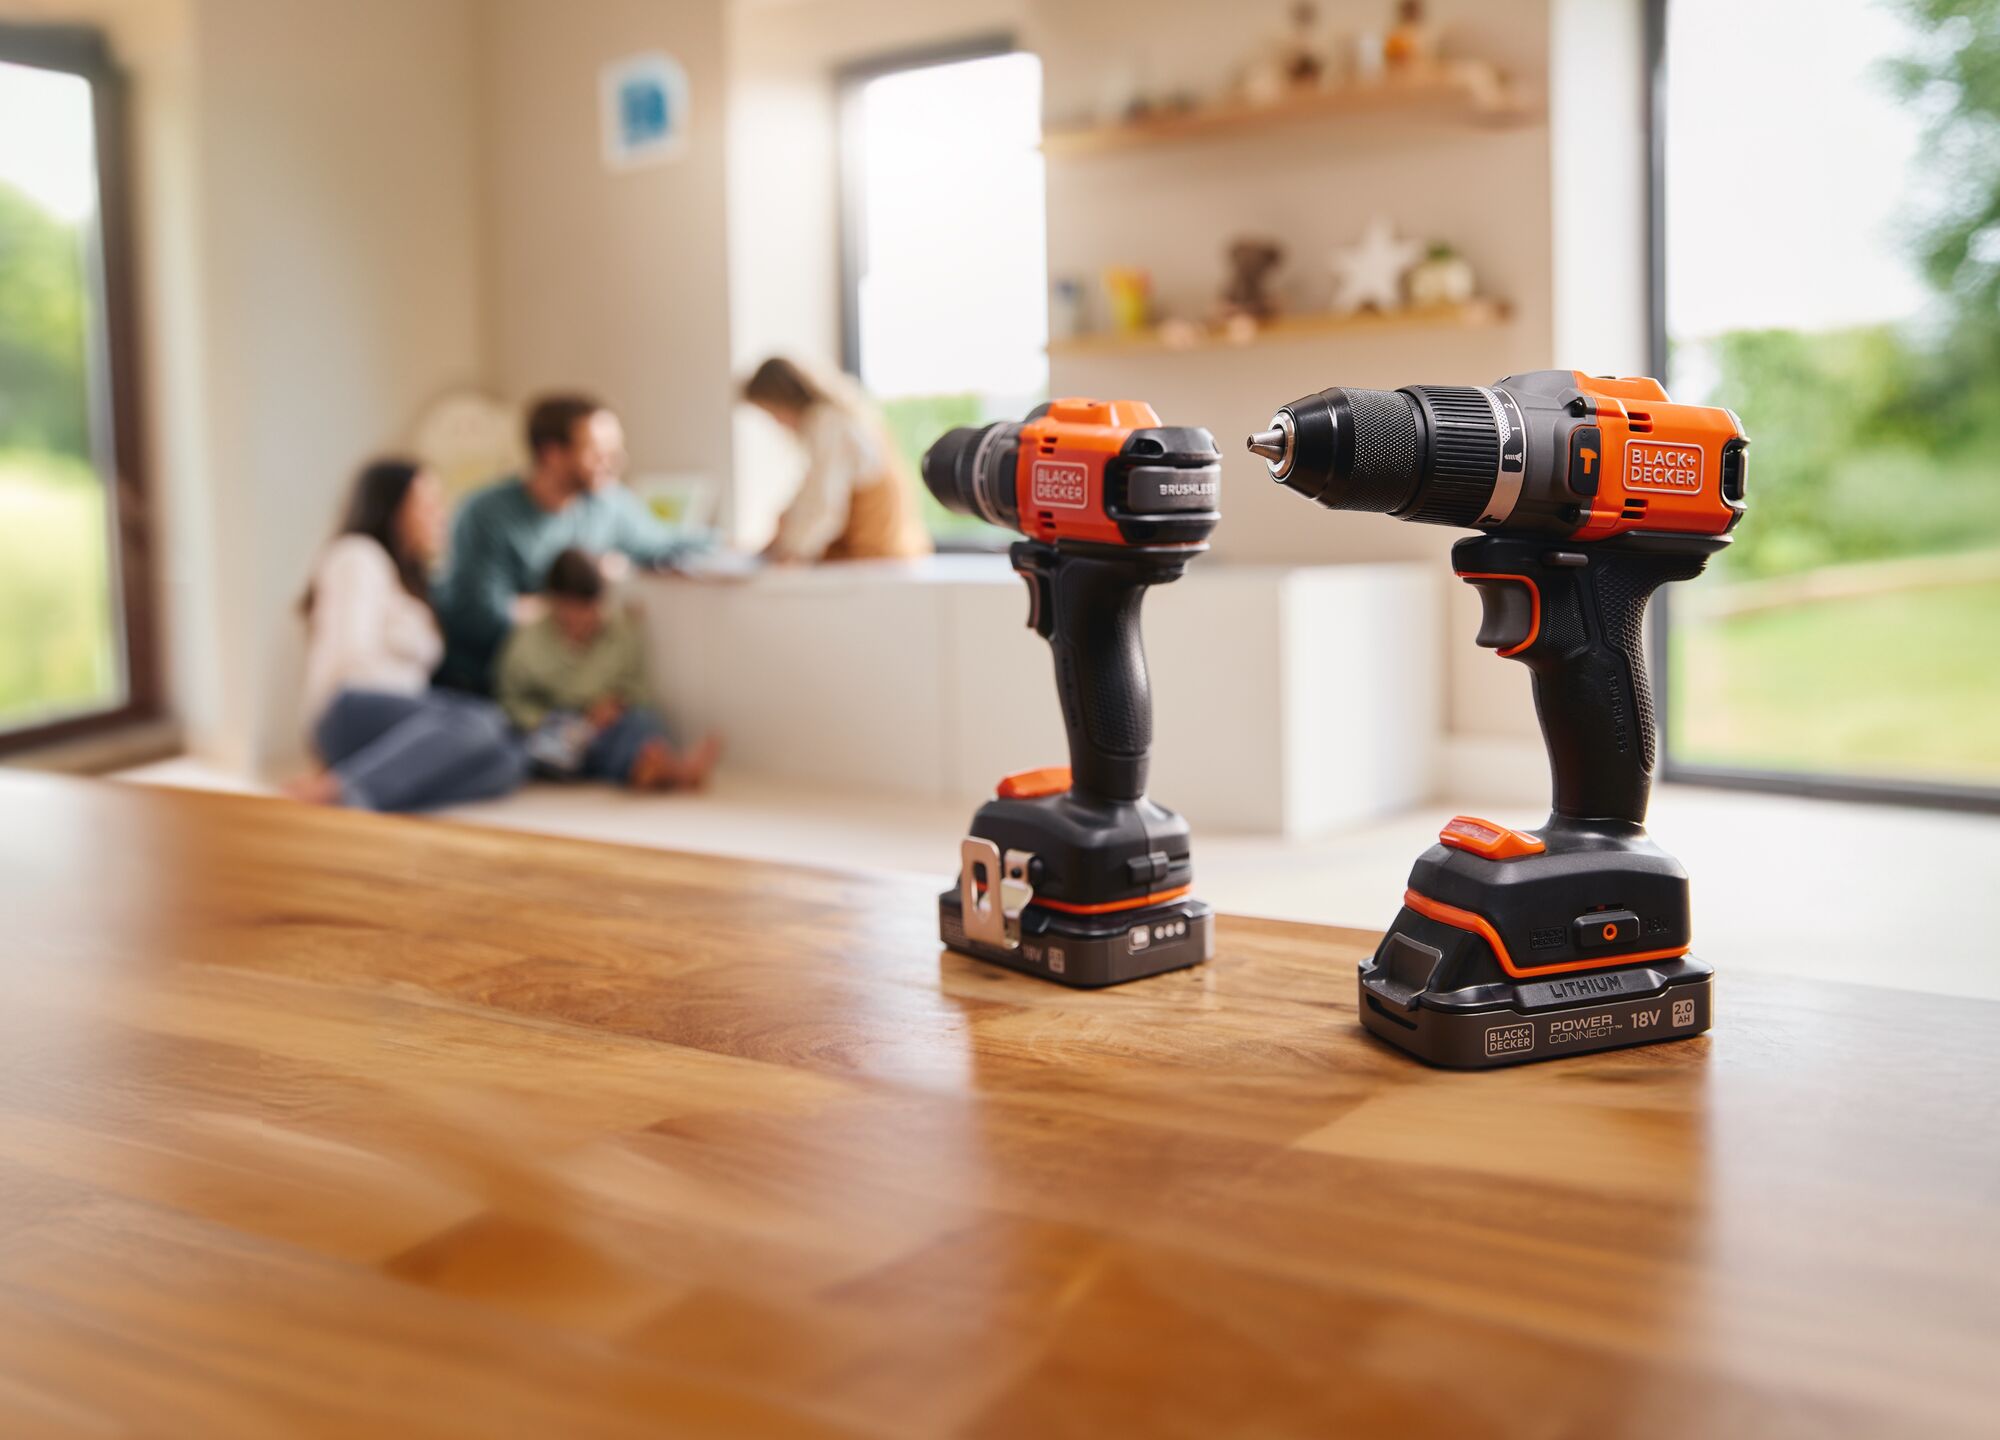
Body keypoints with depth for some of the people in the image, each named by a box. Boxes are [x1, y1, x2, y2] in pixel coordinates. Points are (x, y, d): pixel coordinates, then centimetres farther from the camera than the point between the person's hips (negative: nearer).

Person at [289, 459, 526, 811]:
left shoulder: (409, 575, 30)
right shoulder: (357, 555, 1)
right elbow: (353, 655, -14)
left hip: (403, 715, 8)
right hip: (356, 713, -8)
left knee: (508, 762, -21)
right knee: (474, 729, -37)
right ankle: (342, 788, -45)